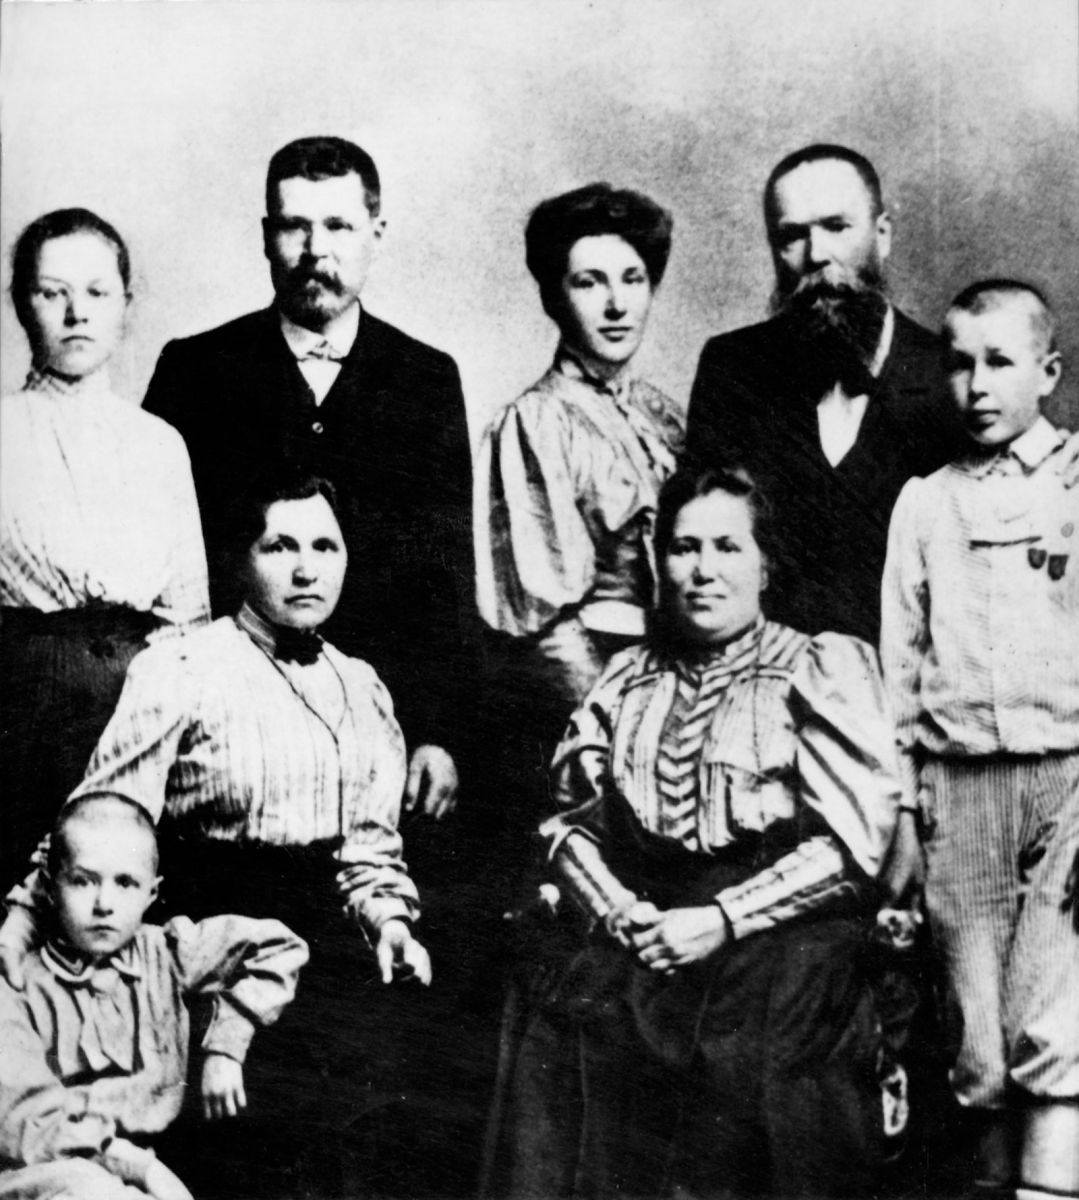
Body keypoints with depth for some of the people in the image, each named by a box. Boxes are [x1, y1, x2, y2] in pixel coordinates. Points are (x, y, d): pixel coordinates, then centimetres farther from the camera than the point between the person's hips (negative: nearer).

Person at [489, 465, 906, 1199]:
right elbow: (569, 818, 16)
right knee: (572, 1036, -18)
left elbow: (854, 839, -3)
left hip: (779, 936, -3)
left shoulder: (820, 671, 5)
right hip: (639, 938, 3)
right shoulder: (627, 680, 17)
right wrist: (619, 911, -3)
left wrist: (721, 920, -9)